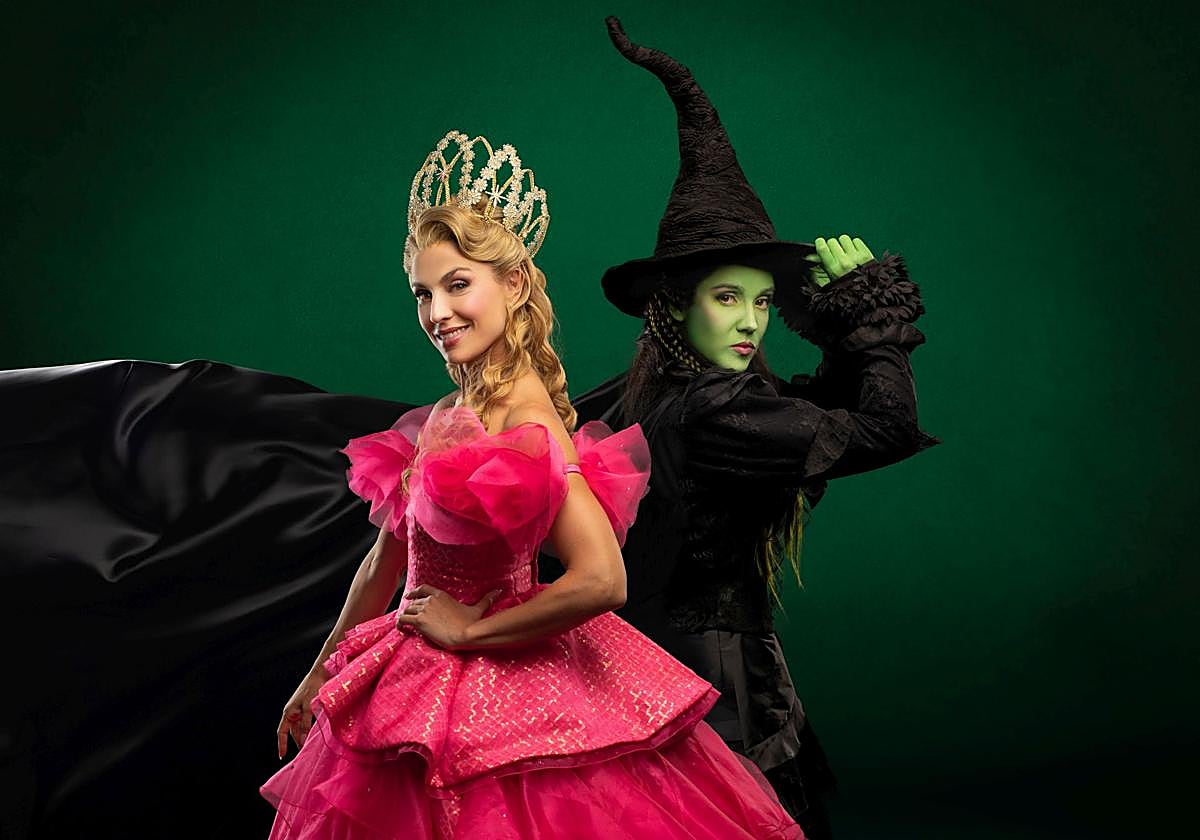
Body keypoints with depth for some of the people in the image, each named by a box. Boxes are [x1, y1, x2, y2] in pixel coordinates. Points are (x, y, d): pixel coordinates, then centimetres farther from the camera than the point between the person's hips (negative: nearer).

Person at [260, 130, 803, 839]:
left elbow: (602, 580, -32)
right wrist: (319, 674, 20)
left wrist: (470, 628, -18)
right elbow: (389, 558, 11)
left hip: (488, 691, -7)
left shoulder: (523, 414, -22)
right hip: (421, 687, 7)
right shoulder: (447, 413, 1)